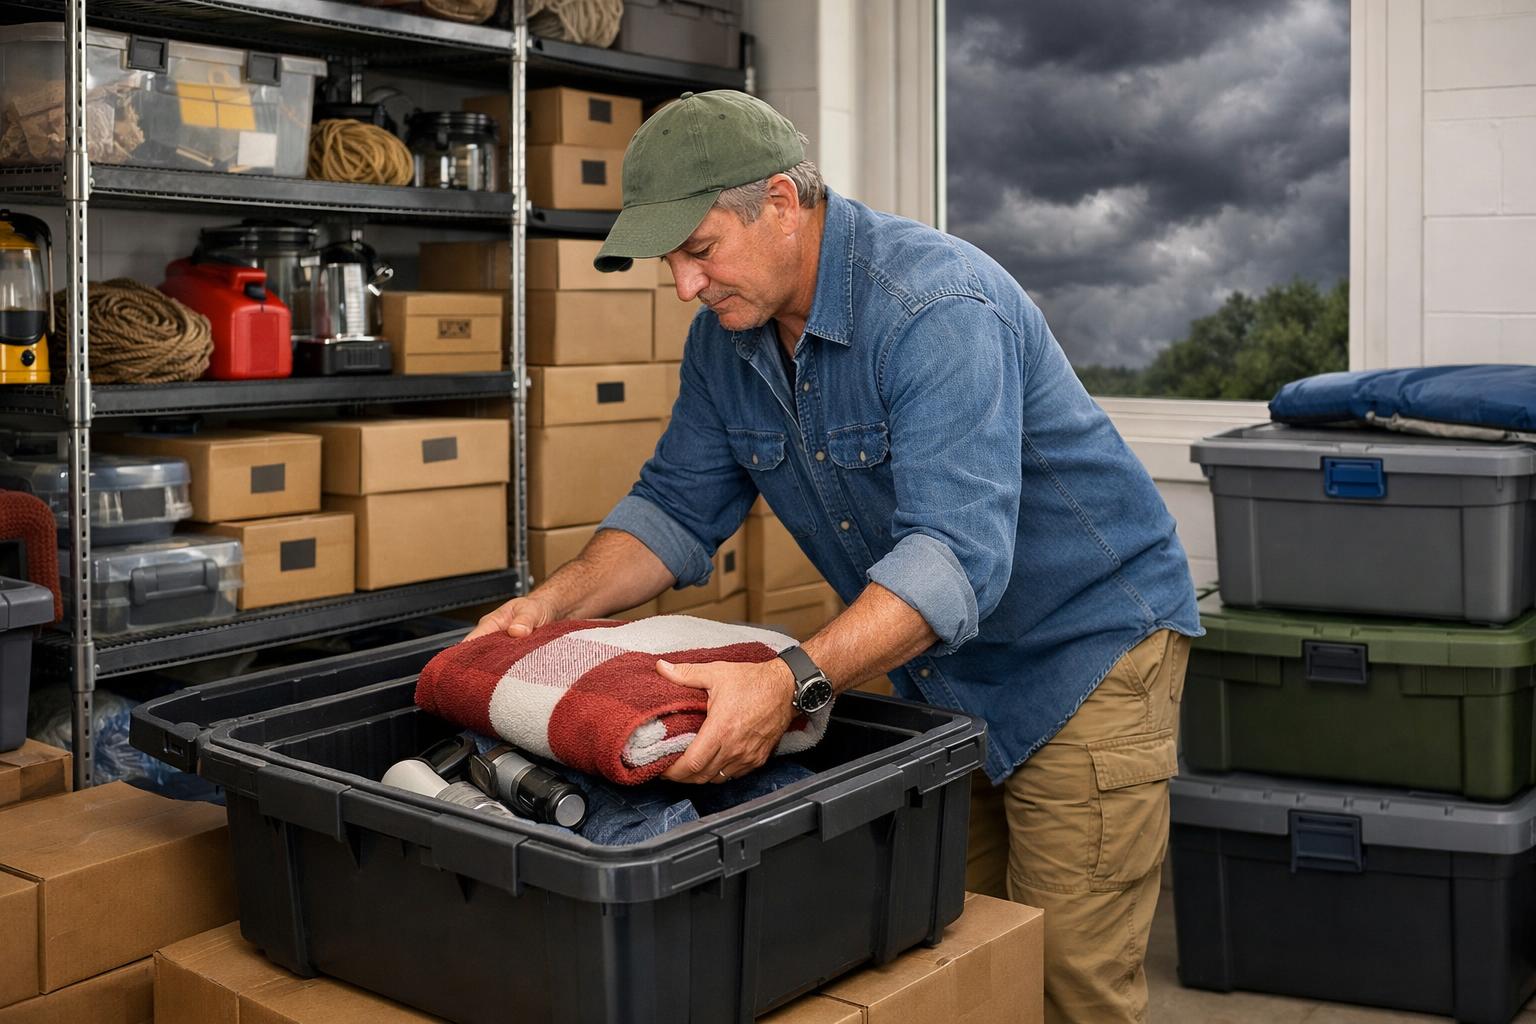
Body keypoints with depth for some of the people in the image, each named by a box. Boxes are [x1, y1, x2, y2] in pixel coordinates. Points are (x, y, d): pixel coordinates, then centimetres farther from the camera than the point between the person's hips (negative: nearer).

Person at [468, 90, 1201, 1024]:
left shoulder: (939, 307, -27)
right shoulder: (728, 334, -1)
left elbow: (955, 553, -38)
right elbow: (678, 508, 6)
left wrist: (794, 682, -49)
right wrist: (556, 601, -11)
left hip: (1083, 649, -7)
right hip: (929, 667, 7)